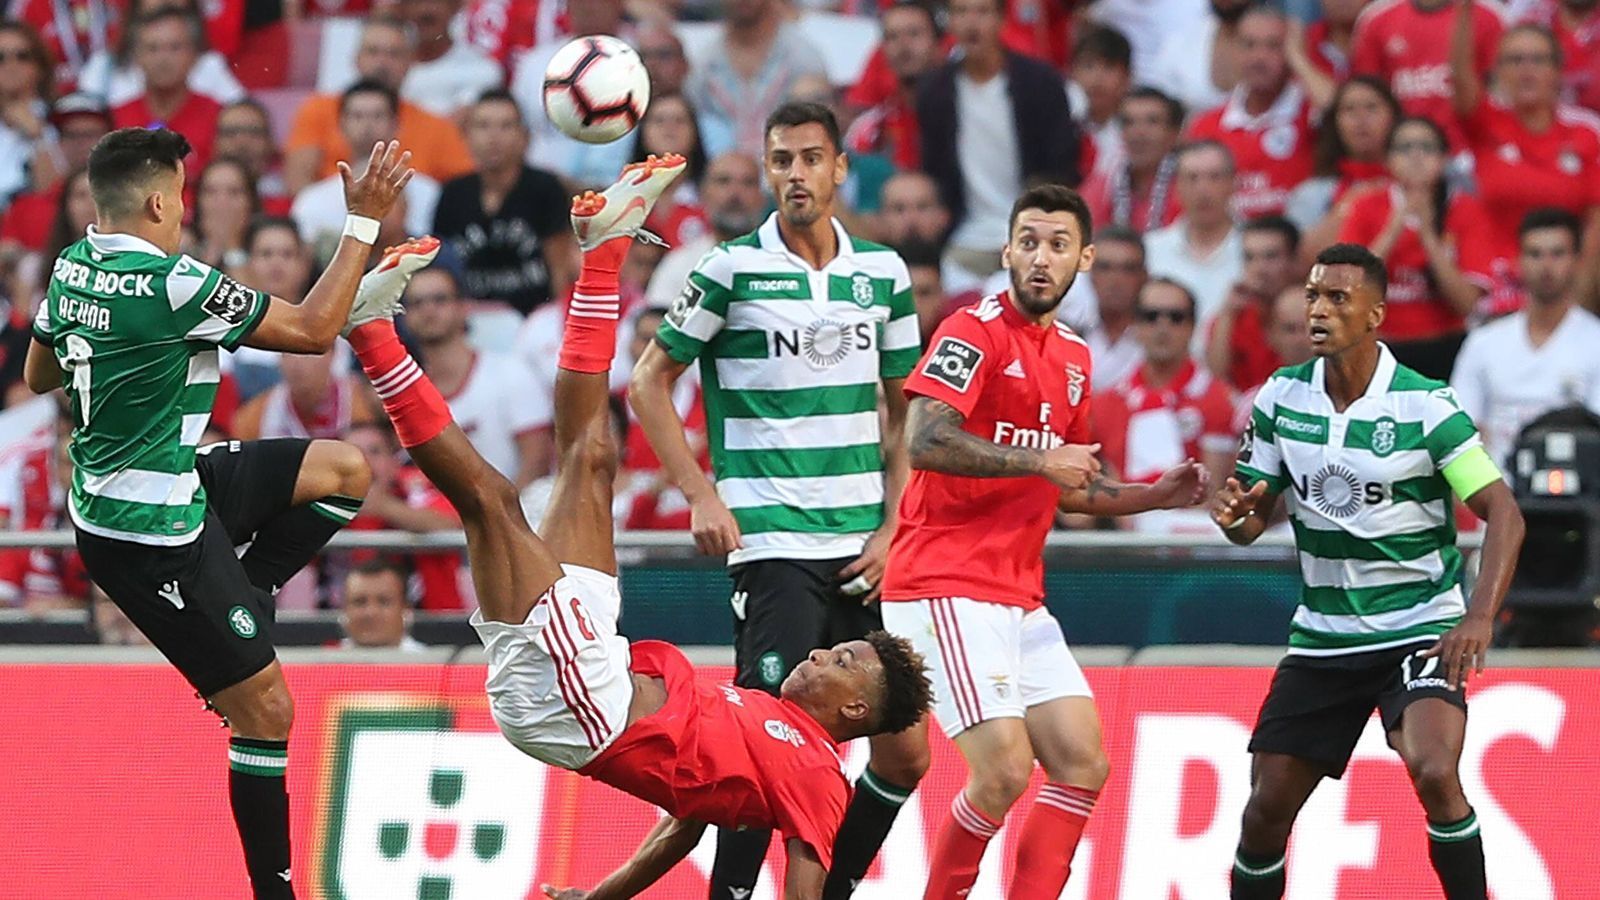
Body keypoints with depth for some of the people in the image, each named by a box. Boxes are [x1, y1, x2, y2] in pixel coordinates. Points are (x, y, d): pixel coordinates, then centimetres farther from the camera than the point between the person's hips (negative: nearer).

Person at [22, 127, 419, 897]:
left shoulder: (72, 267, -1)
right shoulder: (174, 285, -25)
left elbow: (38, 375, 17)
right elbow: (313, 331, -16)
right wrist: (363, 223, -12)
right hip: (152, 535, -9)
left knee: (341, 469, 14)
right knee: (265, 709, -2)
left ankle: (237, 615, 13)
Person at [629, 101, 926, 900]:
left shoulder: (883, 273, 9)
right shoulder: (733, 269, -3)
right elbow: (649, 381, 2)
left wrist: (893, 527, 5)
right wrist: (701, 498, -6)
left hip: (865, 548, 5)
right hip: (773, 542, -5)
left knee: (903, 752, 4)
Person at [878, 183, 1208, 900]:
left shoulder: (1073, 358, 16)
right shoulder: (975, 332, -9)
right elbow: (925, 442, -22)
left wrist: (1157, 495, 13)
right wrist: (1039, 459, -24)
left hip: (1019, 598, 9)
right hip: (945, 590, -9)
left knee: (1082, 765, 3)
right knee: (1005, 771, -17)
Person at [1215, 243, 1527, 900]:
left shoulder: (1425, 406, -14)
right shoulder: (1281, 397, 0)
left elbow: (1503, 513, -15)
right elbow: (1251, 523, 7)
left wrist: (1479, 617, -29)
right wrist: (1234, 513, -19)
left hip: (1420, 628, -5)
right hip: (1321, 637, 5)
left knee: (1434, 774, -28)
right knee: (1268, 805, 2)